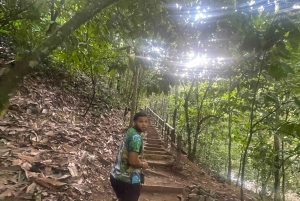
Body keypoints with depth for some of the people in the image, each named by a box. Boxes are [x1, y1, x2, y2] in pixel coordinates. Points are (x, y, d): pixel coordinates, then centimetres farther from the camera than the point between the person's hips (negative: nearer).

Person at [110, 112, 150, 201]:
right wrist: (143, 165, -9)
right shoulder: (136, 137, -23)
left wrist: (140, 160, 11)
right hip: (127, 179, -9)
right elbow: (133, 161, -28)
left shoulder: (129, 132, 6)